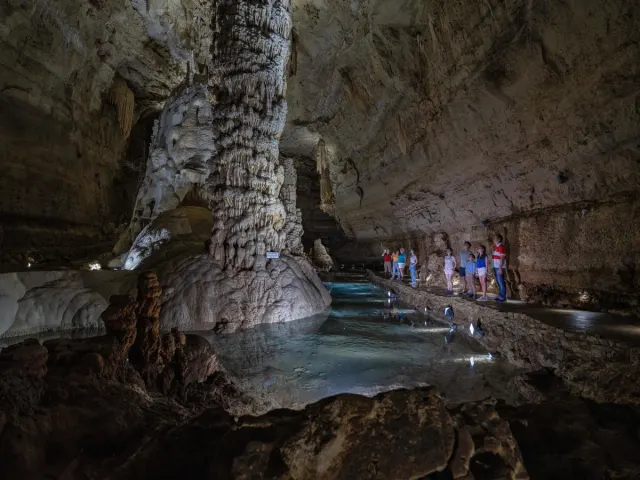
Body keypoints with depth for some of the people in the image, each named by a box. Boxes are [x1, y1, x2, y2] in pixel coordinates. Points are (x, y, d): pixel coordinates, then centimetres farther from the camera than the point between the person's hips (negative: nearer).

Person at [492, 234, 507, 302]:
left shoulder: (501, 247, -14)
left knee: (501, 282, -4)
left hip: (500, 268, -9)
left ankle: (503, 297, 3)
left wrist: (500, 268, -21)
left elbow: (502, 258, -18)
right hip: (495, 267, 9)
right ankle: (501, 295, 21)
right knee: (498, 282, 13)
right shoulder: (495, 247, 14)